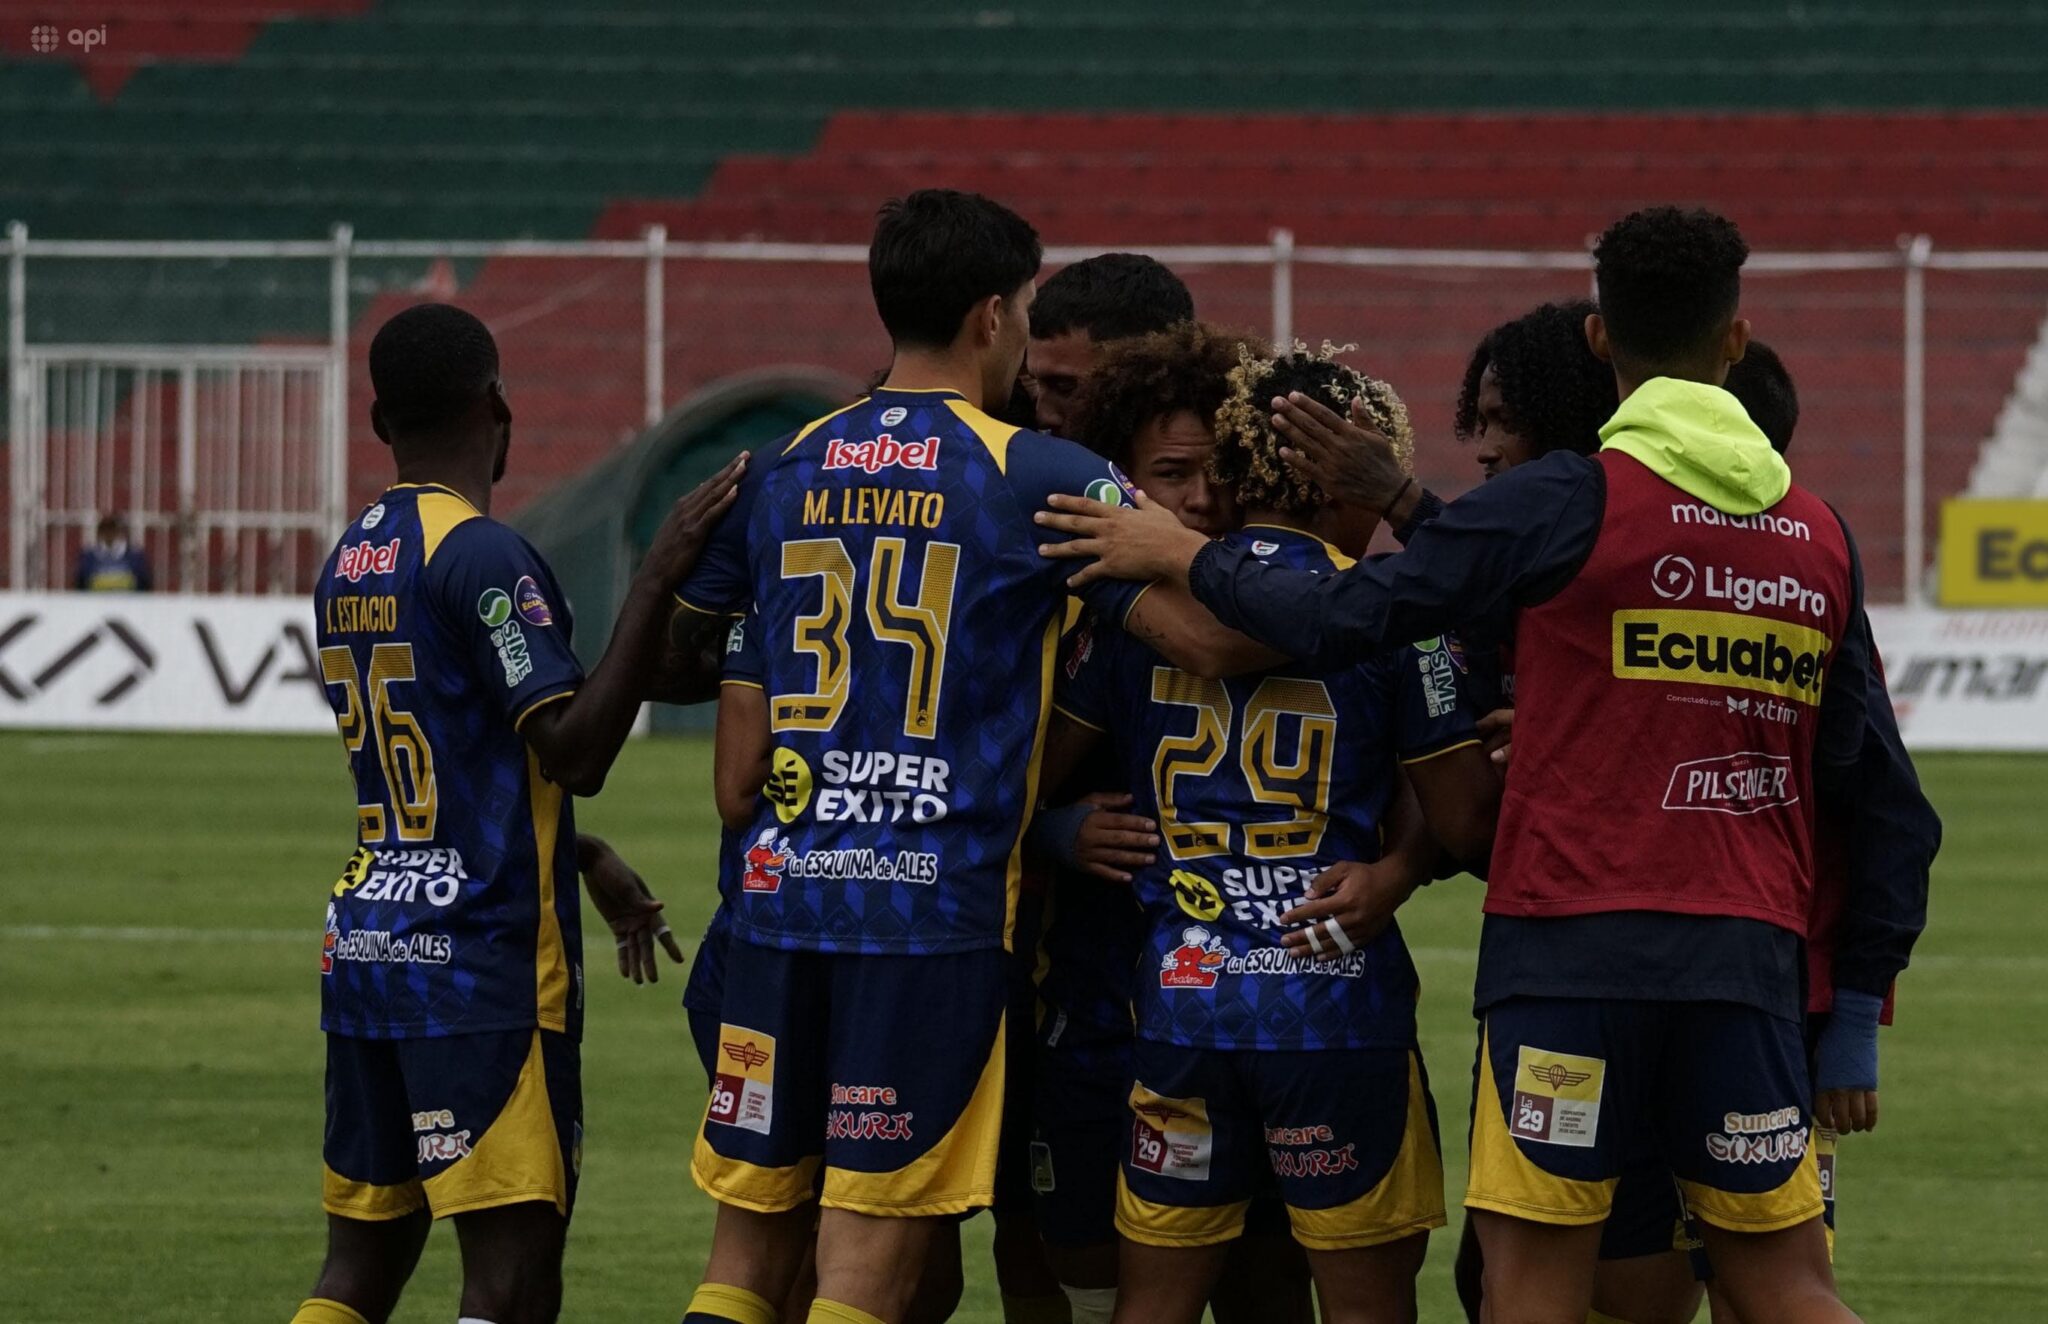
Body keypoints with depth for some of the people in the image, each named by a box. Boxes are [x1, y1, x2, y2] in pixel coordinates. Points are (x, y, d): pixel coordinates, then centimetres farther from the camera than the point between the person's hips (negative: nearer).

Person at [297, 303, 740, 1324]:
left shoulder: (346, 566, 14)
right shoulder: (484, 559, -12)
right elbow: (575, 751, -19)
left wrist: (587, 861, 30)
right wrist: (656, 581, -19)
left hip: (362, 942, 8)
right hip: (484, 961, -8)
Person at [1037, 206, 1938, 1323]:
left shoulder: (1572, 501, -7)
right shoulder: (1820, 537, 9)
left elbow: (1346, 618, -7)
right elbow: (1854, 779, 15)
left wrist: (1185, 558, 8)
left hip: (1573, 938, -5)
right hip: (1750, 948, 5)